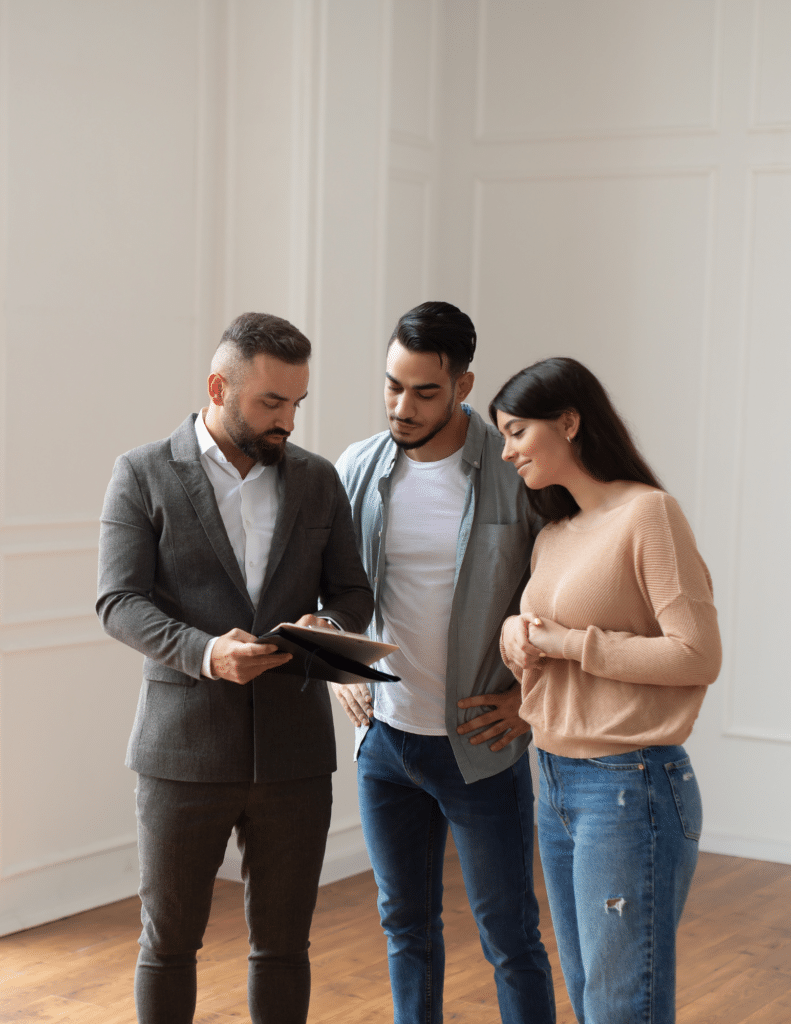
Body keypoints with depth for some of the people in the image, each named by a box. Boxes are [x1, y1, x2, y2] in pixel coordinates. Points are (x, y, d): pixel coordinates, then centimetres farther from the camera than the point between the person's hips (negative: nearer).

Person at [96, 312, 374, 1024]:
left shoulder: (318, 480, 9)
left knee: (283, 943, 12)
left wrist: (327, 626, -13)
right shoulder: (144, 475, -1)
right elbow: (119, 603, -8)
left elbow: (353, 593, 11)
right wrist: (206, 654, -25)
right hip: (185, 748, -3)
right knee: (168, 942, 9)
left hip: (293, 749, 3)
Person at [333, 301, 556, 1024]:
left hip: (480, 745, -4)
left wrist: (533, 691, -9)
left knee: (510, 938, 6)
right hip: (385, 739, 4)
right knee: (407, 927, 17)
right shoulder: (358, 469, 1)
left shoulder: (518, 472, -12)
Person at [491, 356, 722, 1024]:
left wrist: (571, 642, -14)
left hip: (629, 786, -8)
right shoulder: (554, 535, 14)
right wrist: (517, 633, -1)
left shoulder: (648, 513, -11)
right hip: (556, 781, 8)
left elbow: (698, 655, -17)